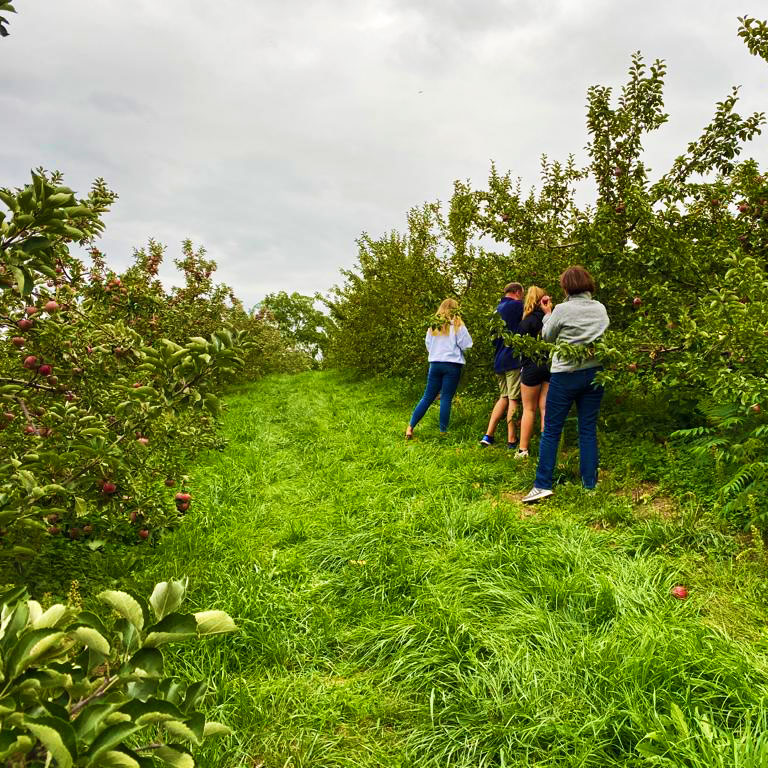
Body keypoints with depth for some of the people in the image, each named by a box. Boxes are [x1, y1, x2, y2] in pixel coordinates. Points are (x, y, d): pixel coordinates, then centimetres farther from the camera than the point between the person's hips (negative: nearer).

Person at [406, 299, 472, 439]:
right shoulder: (457, 325, -4)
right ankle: (443, 432, 2)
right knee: (446, 399, 0)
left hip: (435, 364, 4)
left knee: (427, 397, 9)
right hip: (452, 365, -4)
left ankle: (410, 428, 5)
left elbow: (428, 345, 15)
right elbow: (466, 345, -4)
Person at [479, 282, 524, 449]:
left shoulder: (498, 309, 19)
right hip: (513, 359, -8)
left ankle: (488, 435, 8)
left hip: (498, 360, 8)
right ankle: (512, 440, -1)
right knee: (514, 399, -3)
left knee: (504, 397, 14)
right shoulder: (517, 305, -6)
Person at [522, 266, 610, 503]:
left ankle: (542, 485, -1)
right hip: (594, 372, 5)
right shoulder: (601, 309, 5)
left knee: (551, 430, 1)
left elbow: (547, 336, 2)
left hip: (565, 375, -5)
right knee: (588, 429, 10)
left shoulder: (562, 310, -11)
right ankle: (590, 483, 14)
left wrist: (547, 312, 15)